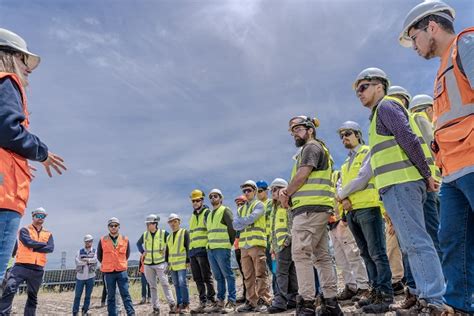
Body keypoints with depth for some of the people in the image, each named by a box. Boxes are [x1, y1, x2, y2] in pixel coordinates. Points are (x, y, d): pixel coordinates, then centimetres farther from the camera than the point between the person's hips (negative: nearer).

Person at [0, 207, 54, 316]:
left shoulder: (48, 234, 15)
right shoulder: (25, 230, 6)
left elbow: (51, 248, -2)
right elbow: (29, 242, -14)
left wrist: (34, 248, -10)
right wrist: (43, 244, -3)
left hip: (37, 269, 4)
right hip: (21, 266, -3)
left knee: (33, 296, 9)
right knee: (9, 289, -20)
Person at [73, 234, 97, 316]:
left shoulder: (95, 251, 4)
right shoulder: (80, 251, 5)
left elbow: (94, 259, -16)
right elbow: (77, 262, -10)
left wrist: (85, 259, -15)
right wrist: (89, 261, -16)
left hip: (90, 276, 0)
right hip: (80, 276, 0)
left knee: (88, 296, 7)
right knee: (77, 296, 2)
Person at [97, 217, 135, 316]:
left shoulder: (125, 239, 1)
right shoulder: (102, 240, -1)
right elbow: (99, 256, 12)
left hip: (122, 271, 0)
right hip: (108, 272, 0)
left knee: (125, 294, -2)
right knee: (111, 296, 8)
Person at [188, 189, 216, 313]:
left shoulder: (207, 213, -2)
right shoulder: (192, 216, 23)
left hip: (203, 250, -8)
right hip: (193, 251, 8)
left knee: (207, 277, -4)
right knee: (198, 279, 8)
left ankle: (211, 300, 4)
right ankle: (203, 302, 14)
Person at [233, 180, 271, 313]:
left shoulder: (259, 205, 3)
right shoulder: (241, 209, 22)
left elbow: (252, 218, -14)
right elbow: (235, 225, 8)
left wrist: (241, 222, 0)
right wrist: (247, 222, -8)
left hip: (257, 243, -6)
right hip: (244, 245, 6)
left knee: (260, 274, -6)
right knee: (248, 276, 7)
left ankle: (263, 301, -3)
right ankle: (251, 301, 13)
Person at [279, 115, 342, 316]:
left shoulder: (312, 146, -1)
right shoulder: (317, 149, 28)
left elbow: (302, 175, -13)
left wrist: (286, 194, -1)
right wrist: (287, 192, 6)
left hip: (309, 208, -10)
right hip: (317, 209, 10)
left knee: (301, 254, -12)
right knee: (322, 256, 8)